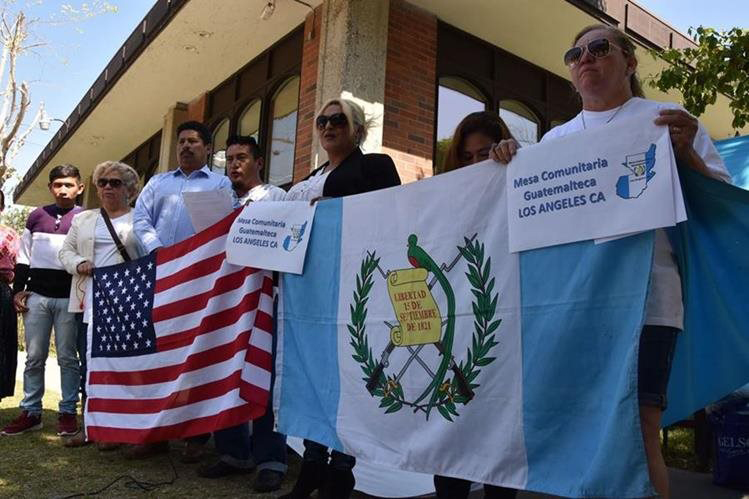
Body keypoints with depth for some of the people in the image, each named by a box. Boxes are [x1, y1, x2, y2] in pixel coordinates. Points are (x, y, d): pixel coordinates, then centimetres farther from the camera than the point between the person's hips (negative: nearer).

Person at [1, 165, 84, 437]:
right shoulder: (36, 215, 11)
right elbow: (24, 256, 14)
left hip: (69, 297, -3)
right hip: (36, 295, 3)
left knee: (67, 357, 3)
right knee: (34, 357, 7)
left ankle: (68, 411, 11)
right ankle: (31, 411, 16)